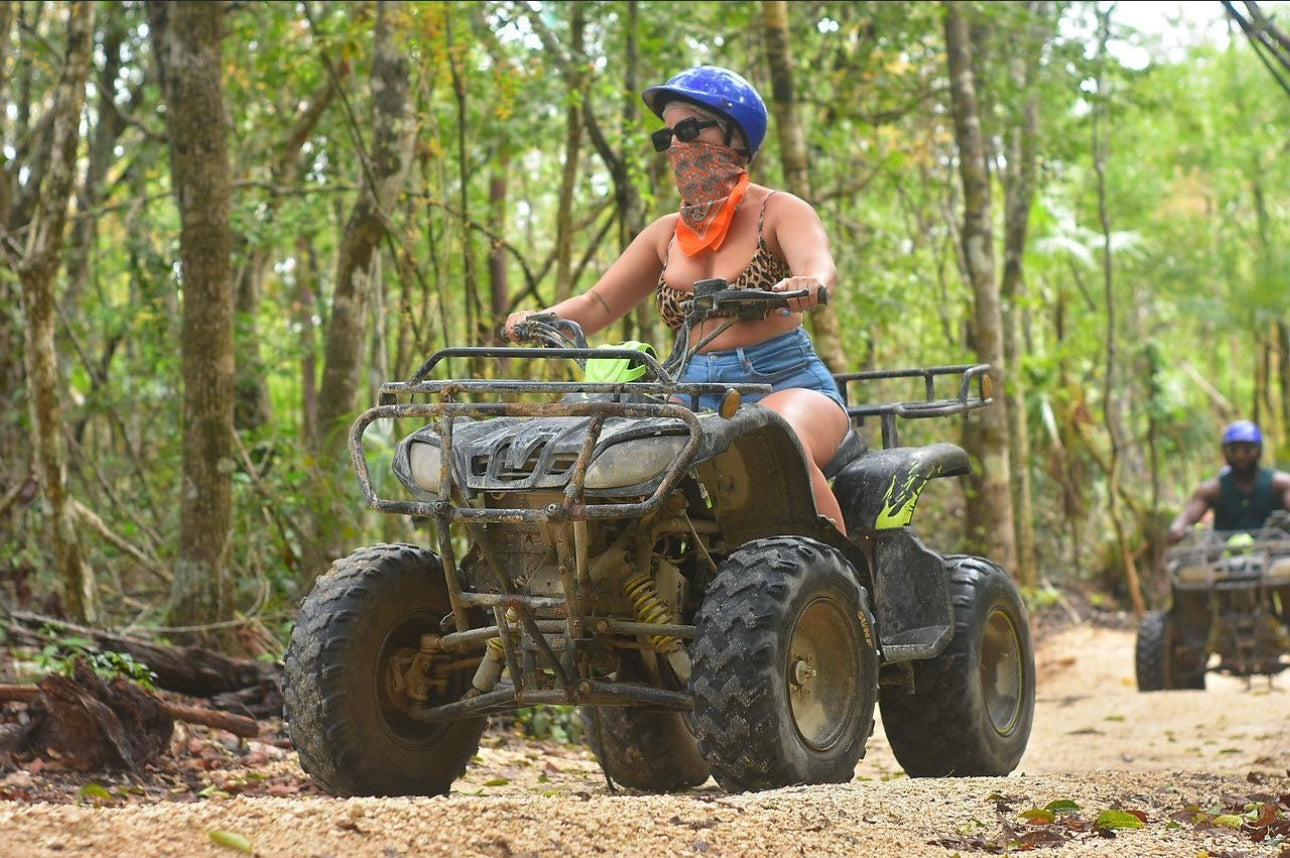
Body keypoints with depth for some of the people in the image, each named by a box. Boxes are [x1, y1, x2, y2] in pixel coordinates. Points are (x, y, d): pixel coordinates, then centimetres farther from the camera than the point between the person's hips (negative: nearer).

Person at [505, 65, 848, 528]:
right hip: (693, 392, 5)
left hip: (784, 384, -5)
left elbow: (819, 264, -18)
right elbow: (597, 303, 13)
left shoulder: (778, 212, 2)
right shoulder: (666, 234, 17)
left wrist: (807, 284, -44)